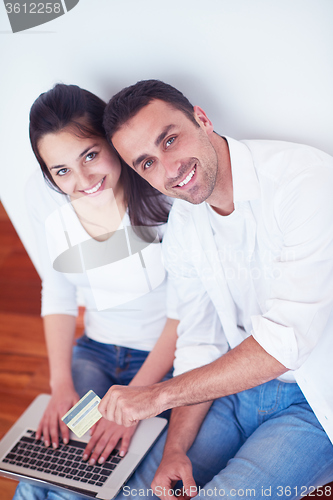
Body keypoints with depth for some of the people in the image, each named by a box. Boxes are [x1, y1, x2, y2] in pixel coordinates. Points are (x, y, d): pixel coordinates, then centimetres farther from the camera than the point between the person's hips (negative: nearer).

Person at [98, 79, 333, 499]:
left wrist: (161, 394, -22)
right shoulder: (180, 229, -1)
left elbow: (287, 337, -29)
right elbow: (200, 346, 4)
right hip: (241, 383, 5)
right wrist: (176, 448, -7)